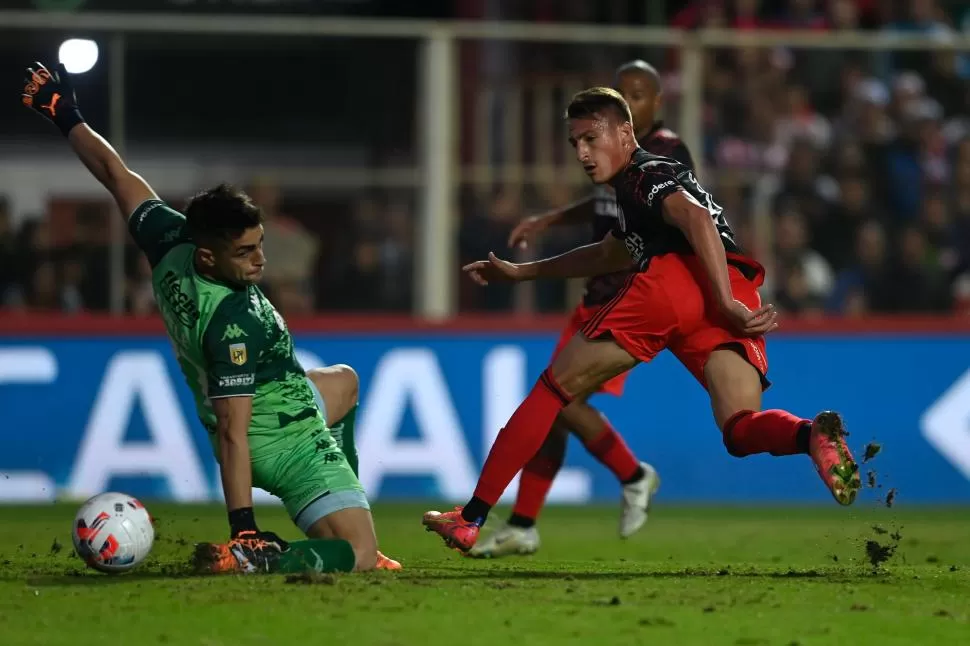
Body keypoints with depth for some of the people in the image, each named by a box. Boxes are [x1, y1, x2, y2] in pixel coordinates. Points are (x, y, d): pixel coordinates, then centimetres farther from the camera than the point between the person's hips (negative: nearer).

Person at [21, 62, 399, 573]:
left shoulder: (170, 246, -11)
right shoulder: (234, 324, -31)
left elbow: (119, 176, 3)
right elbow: (231, 434, -31)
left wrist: (68, 118, 16)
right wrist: (243, 526, -30)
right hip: (290, 446, -10)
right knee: (360, 558, -13)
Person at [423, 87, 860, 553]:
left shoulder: (644, 175, 14)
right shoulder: (638, 194, 42)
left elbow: (696, 218, -7)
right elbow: (608, 255, 58)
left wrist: (727, 304, -18)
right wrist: (519, 272, 64)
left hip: (677, 276, -7)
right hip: (737, 292, 7)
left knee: (555, 387, 5)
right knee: (741, 430, -7)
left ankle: (472, 517, 5)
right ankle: (813, 435, -43)